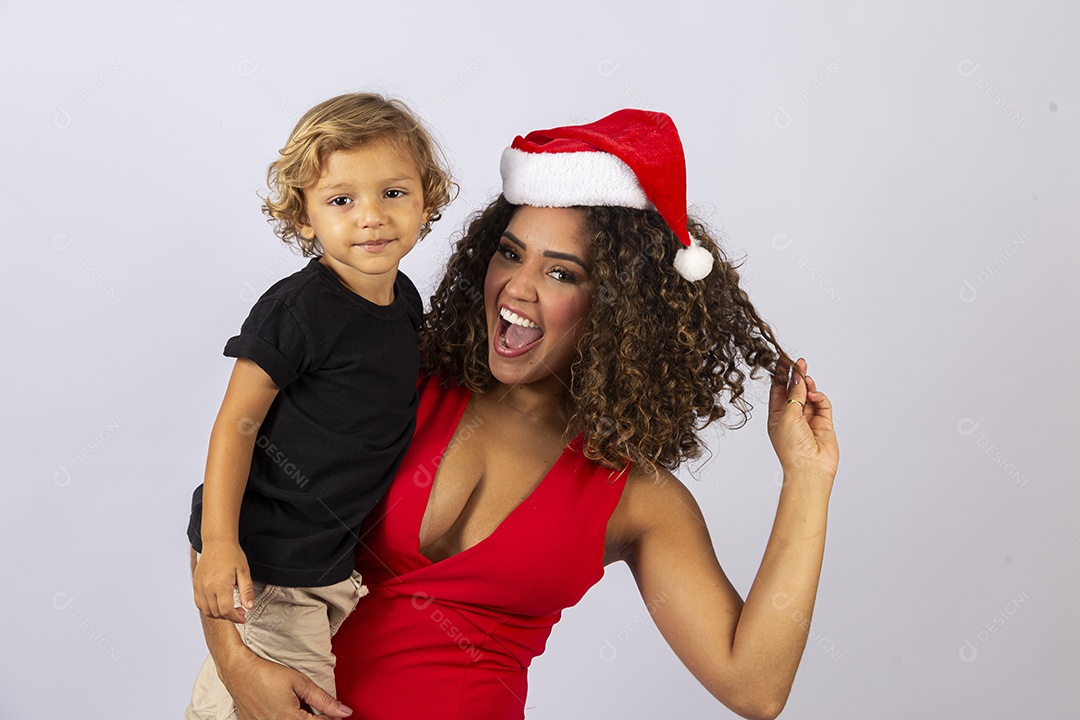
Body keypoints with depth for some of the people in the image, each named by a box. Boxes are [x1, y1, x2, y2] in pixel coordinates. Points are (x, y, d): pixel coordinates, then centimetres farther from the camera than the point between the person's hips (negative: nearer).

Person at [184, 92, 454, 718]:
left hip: (336, 557, 7)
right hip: (266, 563, -7)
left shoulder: (405, 301, 2)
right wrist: (218, 542, -23)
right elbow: (238, 421, -19)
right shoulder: (298, 309, -21)